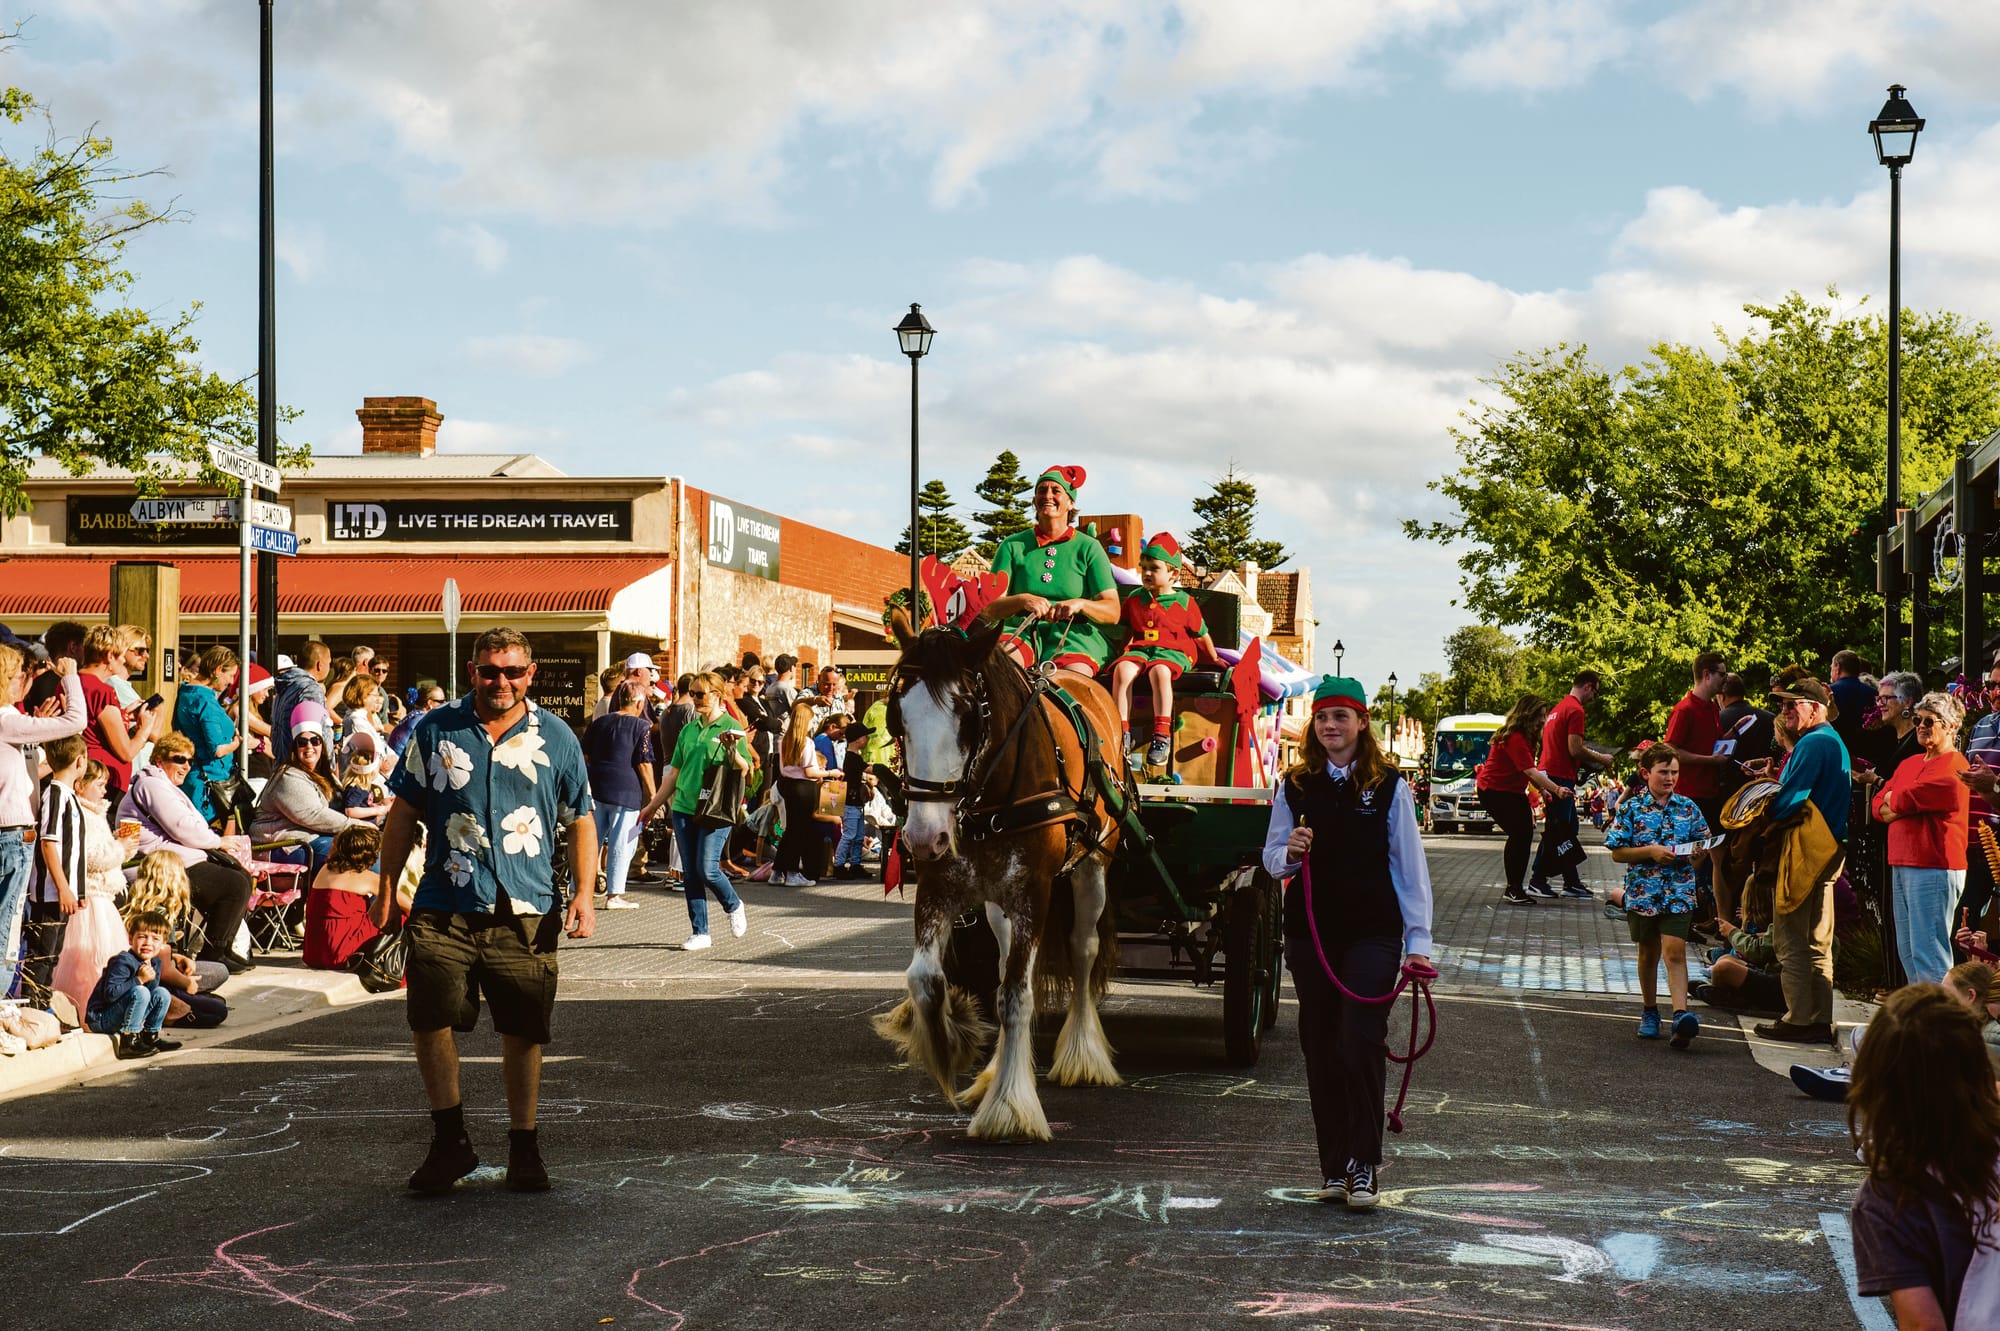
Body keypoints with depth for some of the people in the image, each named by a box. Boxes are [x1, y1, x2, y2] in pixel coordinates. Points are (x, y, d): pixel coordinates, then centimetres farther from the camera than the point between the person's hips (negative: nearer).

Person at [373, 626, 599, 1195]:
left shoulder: (557, 738, 5)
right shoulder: (437, 731, 5)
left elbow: (580, 821, 9)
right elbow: (404, 814, 10)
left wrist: (584, 893, -2)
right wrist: (386, 888, 8)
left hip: (526, 912, 0)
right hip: (445, 908, 0)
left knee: (524, 1032, 6)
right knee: (430, 1021, -2)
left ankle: (523, 1146, 21)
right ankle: (451, 1141, 15)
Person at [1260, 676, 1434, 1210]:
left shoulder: (1389, 786, 2)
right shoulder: (1294, 787, 7)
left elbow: (1410, 865, 4)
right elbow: (1272, 860, 12)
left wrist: (1418, 940, 0)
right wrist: (1290, 853, -13)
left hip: (1373, 932, -2)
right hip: (1310, 934, 3)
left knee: (1361, 1044, -11)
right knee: (1321, 1049, 5)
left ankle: (1363, 1166, -2)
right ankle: (1334, 1169, 13)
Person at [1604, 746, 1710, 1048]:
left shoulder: (1688, 808, 5)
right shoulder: (1631, 809, -1)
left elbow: (1703, 844, 15)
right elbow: (1618, 852, -3)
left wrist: (1699, 853, -8)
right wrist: (1651, 851, -15)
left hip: (1678, 893, 0)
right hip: (1643, 891, 0)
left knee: (1675, 950, -13)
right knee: (1648, 953, 14)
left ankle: (1681, 1014, -22)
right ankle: (1649, 1011, 30)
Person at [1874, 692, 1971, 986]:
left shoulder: (1952, 767, -8)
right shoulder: (1910, 763, 20)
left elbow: (1904, 801, -19)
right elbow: (1880, 806, 14)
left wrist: (1892, 801, 2)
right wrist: (1902, 805, -6)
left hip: (1934, 870, -9)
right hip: (1902, 866, 9)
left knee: (1928, 953, -12)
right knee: (1908, 951, 11)